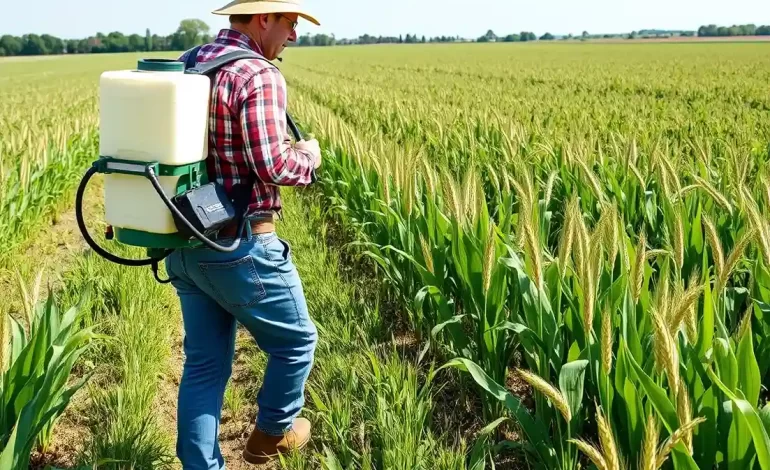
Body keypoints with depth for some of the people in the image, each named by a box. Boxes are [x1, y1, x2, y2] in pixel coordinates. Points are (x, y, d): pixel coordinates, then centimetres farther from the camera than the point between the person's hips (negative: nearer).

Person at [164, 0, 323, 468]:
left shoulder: (184, 65, 9)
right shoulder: (260, 76, -17)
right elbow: (272, 167, -25)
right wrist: (307, 158, -4)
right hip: (240, 249, -8)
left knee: (205, 362, 15)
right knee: (296, 341, 17)